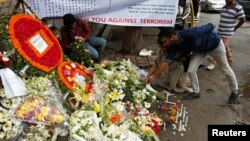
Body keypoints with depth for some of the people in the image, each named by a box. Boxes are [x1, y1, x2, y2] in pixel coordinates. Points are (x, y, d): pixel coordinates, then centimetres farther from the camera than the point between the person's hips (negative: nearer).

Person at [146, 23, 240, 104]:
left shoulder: (189, 34, -42)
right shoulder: (173, 46, -22)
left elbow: (211, 26, -28)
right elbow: (167, 61, -18)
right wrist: (154, 76, -19)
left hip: (214, 44, -5)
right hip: (200, 49, 5)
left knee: (226, 69, 12)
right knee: (191, 71, -7)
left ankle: (235, 92, 33)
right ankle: (196, 92, 16)